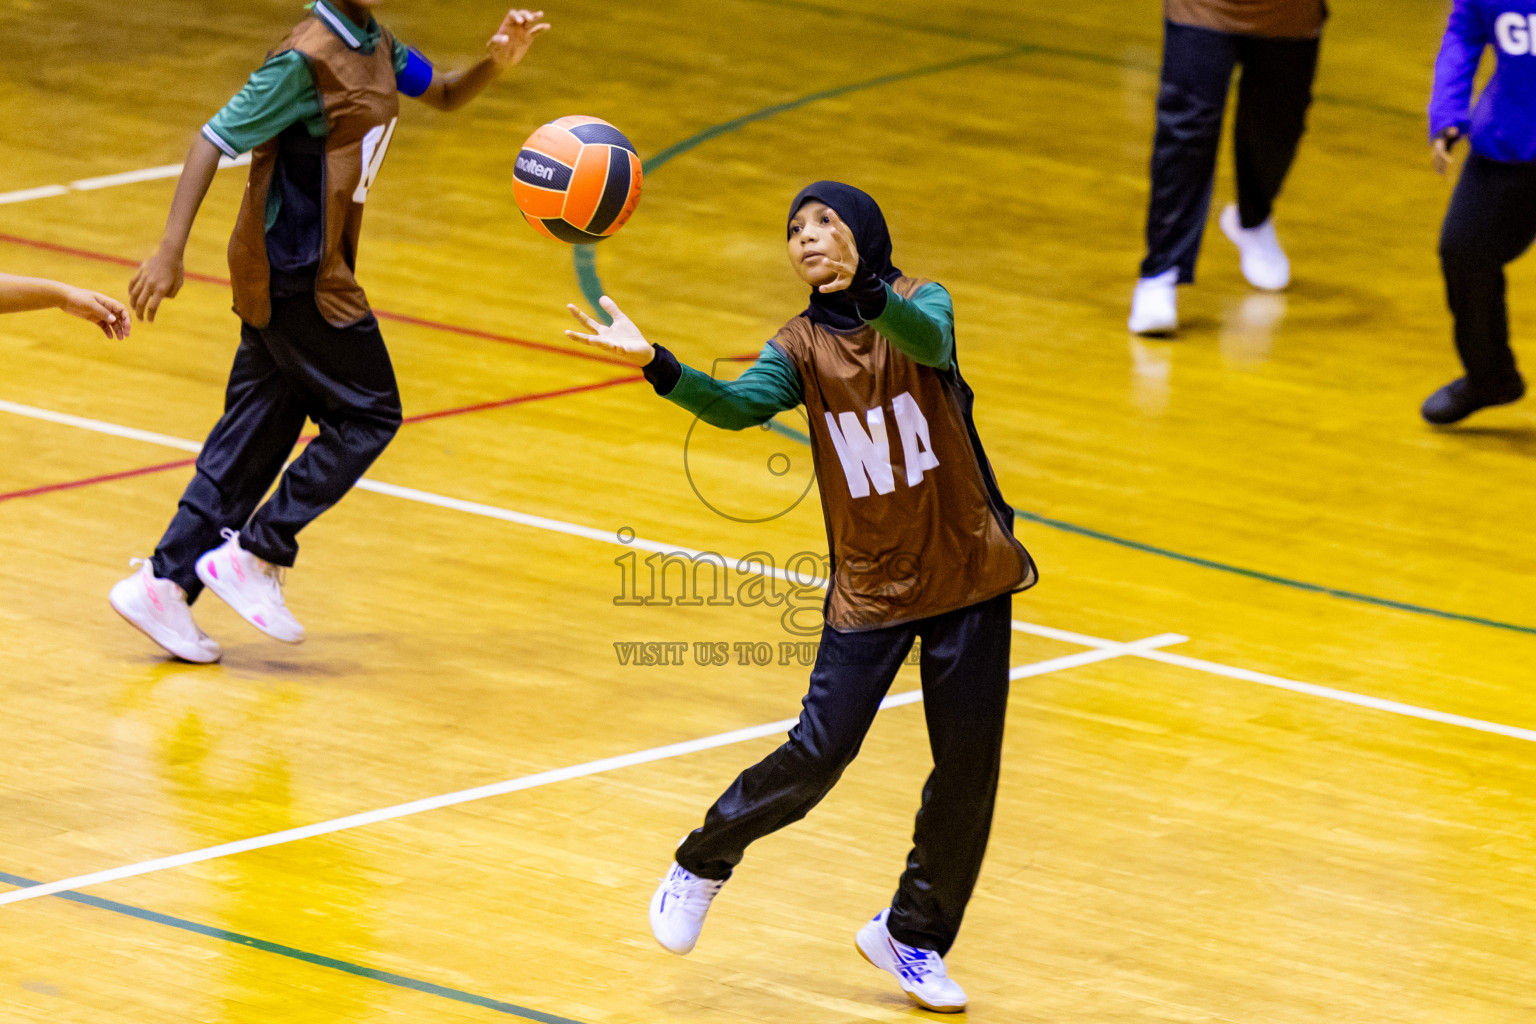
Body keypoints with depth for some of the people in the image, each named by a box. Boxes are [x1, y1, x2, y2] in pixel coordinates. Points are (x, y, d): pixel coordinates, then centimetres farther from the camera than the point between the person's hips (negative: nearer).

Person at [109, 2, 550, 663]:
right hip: (299, 279, -9)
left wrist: (496, 64, 1)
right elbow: (214, 141, -20)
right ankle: (255, 556, 1)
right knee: (369, 417, -2)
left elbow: (444, 95, 23)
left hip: (285, 278, 9)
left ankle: (166, 584, 9)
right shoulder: (308, 60, -19)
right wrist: (170, 252, -26)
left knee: (254, 434, 9)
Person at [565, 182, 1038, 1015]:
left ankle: (912, 936, 22)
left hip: (967, 575, 0)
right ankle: (702, 866, 17)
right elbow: (738, 404, -23)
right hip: (871, 586, 0)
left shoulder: (917, 306, -7)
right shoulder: (801, 349, -2)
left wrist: (864, 291, -54)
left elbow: (929, 339, -33)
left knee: (969, 767, 4)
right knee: (816, 758, -9)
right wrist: (655, 365, -41)